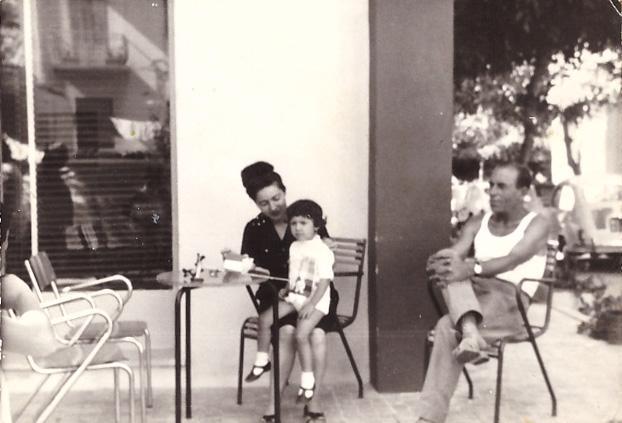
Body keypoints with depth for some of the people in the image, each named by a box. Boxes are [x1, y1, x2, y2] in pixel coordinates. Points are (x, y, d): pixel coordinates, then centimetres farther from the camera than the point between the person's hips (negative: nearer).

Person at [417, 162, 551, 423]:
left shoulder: (537, 224, 1)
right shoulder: (477, 224, 16)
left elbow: (512, 260, -20)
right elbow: (455, 254, -3)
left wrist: (471, 268, -38)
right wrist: (444, 262, -30)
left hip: (510, 306, -4)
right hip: (474, 301, 5)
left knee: (448, 328, -33)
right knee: (451, 265, -29)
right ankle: (470, 332, -47)